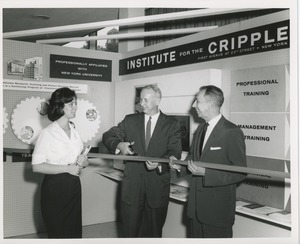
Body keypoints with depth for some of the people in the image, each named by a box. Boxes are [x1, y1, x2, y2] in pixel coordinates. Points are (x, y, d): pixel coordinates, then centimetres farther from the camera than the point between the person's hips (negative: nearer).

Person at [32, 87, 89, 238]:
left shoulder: (75, 132, 9)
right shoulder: (47, 133, -11)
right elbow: (37, 166, -18)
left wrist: (83, 162, -5)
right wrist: (68, 168, -19)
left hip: (74, 188, 6)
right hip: (54, 189, -6)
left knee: (75, 232, 12)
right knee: (58, 233, 5)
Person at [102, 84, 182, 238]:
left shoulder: (171, 124, 2)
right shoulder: (130, 120, 7)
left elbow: (175, 152, -6)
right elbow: (107, 136, 9)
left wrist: (160, 163, -26)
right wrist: (119, 145, -13)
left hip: (158, 187, -1)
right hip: (132, 186, 1)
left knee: (154, 231, 13)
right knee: (129, 231, 7)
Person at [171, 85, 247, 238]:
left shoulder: (232, 132, -16)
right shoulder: (200, 129, 9)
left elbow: (240, 173, -18)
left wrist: (206, 173, -26)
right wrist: (180, 165, 0)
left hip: (218, 208, -7)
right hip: (196, 205, 7)